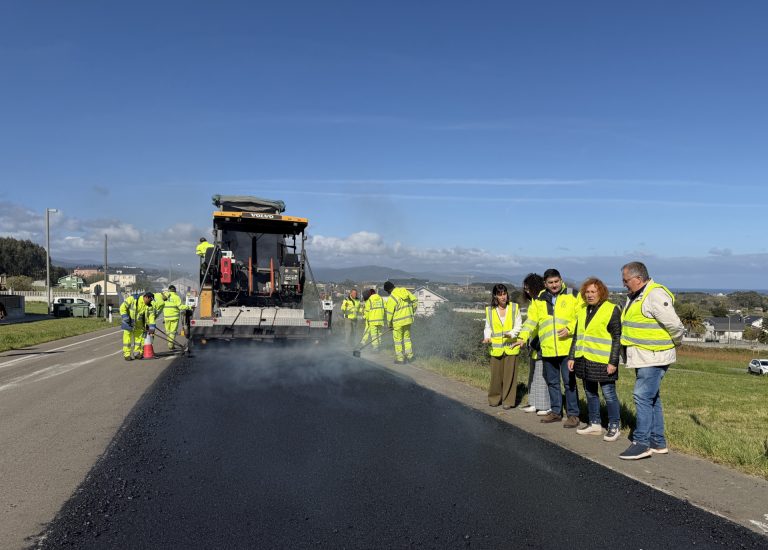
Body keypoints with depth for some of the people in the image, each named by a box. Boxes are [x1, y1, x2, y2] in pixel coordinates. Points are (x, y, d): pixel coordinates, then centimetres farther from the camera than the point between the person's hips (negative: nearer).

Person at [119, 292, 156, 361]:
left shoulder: (149, 306, -9)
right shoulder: (132, 298, -20)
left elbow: (151, 316, -9)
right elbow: (123, 307, -19)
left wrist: (151, 328, -15)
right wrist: (126, 318, -22)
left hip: (139, 323, 4)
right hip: (129, 322, -4)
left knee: (139, 337, 9)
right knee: (127, 337, -3)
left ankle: (137, 353, 22)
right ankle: (127, 354, 4)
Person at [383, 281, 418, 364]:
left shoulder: (392, 298, -17)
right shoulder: (406, 291, 2)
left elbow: (390, 313, -12)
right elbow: (415, 300, 9)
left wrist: (389, 324, 1)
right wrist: (412, 312, 20)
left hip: (398, 322, -6)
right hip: (408, 319, 7)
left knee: (398, 340, 6)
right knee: (407, 337, 20)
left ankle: (400, 359, 11)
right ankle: (409, 355, 22)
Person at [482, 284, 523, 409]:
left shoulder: (515, 308, 3)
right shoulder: (490, 310, 7)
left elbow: (518, 325, 0)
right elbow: (488, 327, 12)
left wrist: (511, 334, -18)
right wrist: (487, 337, -7)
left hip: (511, 346, -1)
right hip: (496, 347, 1)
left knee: (509, 374, 0)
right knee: (496, 374, 4)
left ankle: (508, 401, 9)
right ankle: (494, 399, 20)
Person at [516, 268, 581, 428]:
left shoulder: (572, 295, 0)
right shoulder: (539, 300, 8)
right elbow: (531, 320, 6)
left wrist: (569, 329, -18)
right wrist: (523, 336, -6)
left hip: (567, 347, -4)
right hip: (548, 349, 4)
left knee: (569, 382, 0)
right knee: (552, 382, 14)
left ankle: (573, 414, 11)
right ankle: (556, 412, 27)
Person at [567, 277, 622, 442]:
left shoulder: (612, 310, -7)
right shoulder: (582, 310, 13)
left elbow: (617, 338, -9)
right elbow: (577, 335, 18)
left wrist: (613, 362, -14)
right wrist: (571, 357, 13)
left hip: (603, 361, -7)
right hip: (584, 360, 7)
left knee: (608, 394, 0)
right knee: (590, 393, 14)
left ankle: (614, 427, 13)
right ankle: (594, 424, 26)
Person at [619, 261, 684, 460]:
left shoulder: (656, 295, -18)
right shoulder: (634, 297, 14)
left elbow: (675, 326, -19)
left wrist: (675, 343, -3)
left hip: (653, 358, -10)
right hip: (643, 357, 10)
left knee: (643, 397, -10)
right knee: (652, 399, 15)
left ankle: (641, 443, -5)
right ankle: (658, 443, 24)